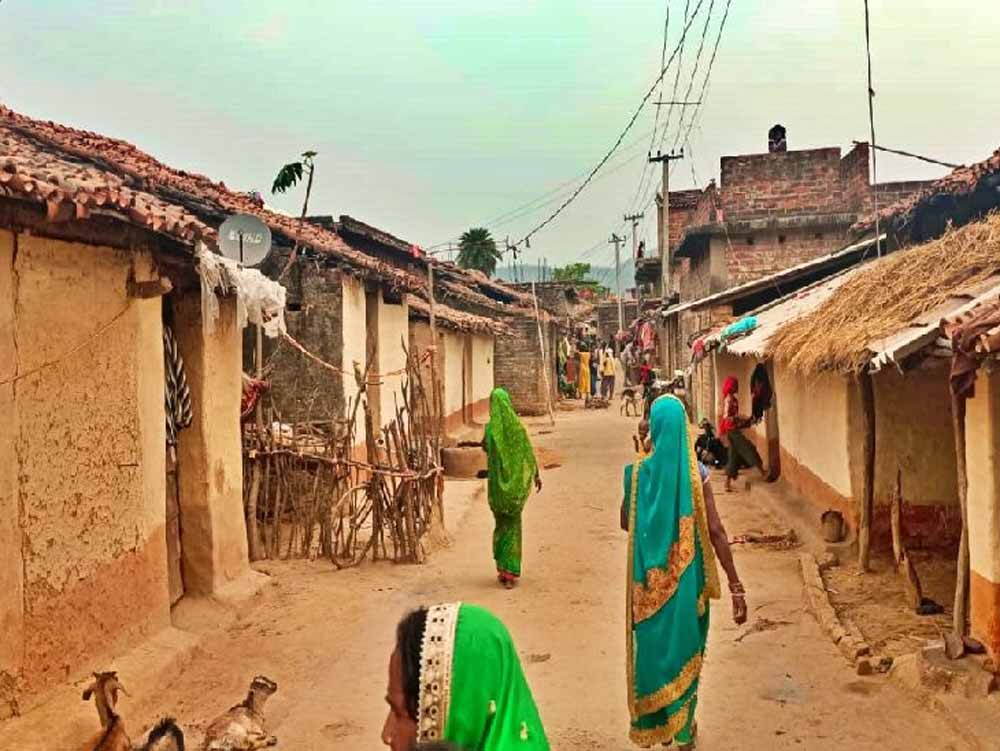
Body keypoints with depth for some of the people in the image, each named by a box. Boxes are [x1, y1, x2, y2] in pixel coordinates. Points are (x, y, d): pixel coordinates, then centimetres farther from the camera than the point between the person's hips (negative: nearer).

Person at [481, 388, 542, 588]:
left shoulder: (490, 427, -10)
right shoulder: (517, 425, -7)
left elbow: (485, 448, 4)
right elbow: (528, 452, -3)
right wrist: (536, 475, 7)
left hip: (497, 481, 0)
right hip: (516, 481, 0)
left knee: (500, 523, 16)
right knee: (513, 525, 8)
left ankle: (501, 569, 18)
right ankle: (510, 572, 3)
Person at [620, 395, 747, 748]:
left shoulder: (639, 472, -8)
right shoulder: (696, 472, -11)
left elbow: (625, 522, 4)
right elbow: (715, 530, -13)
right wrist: (736, 587, -11)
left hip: (649, 575, 1)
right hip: (687, 575, 0)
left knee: (653, 645, 16)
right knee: (685, 646, 15)